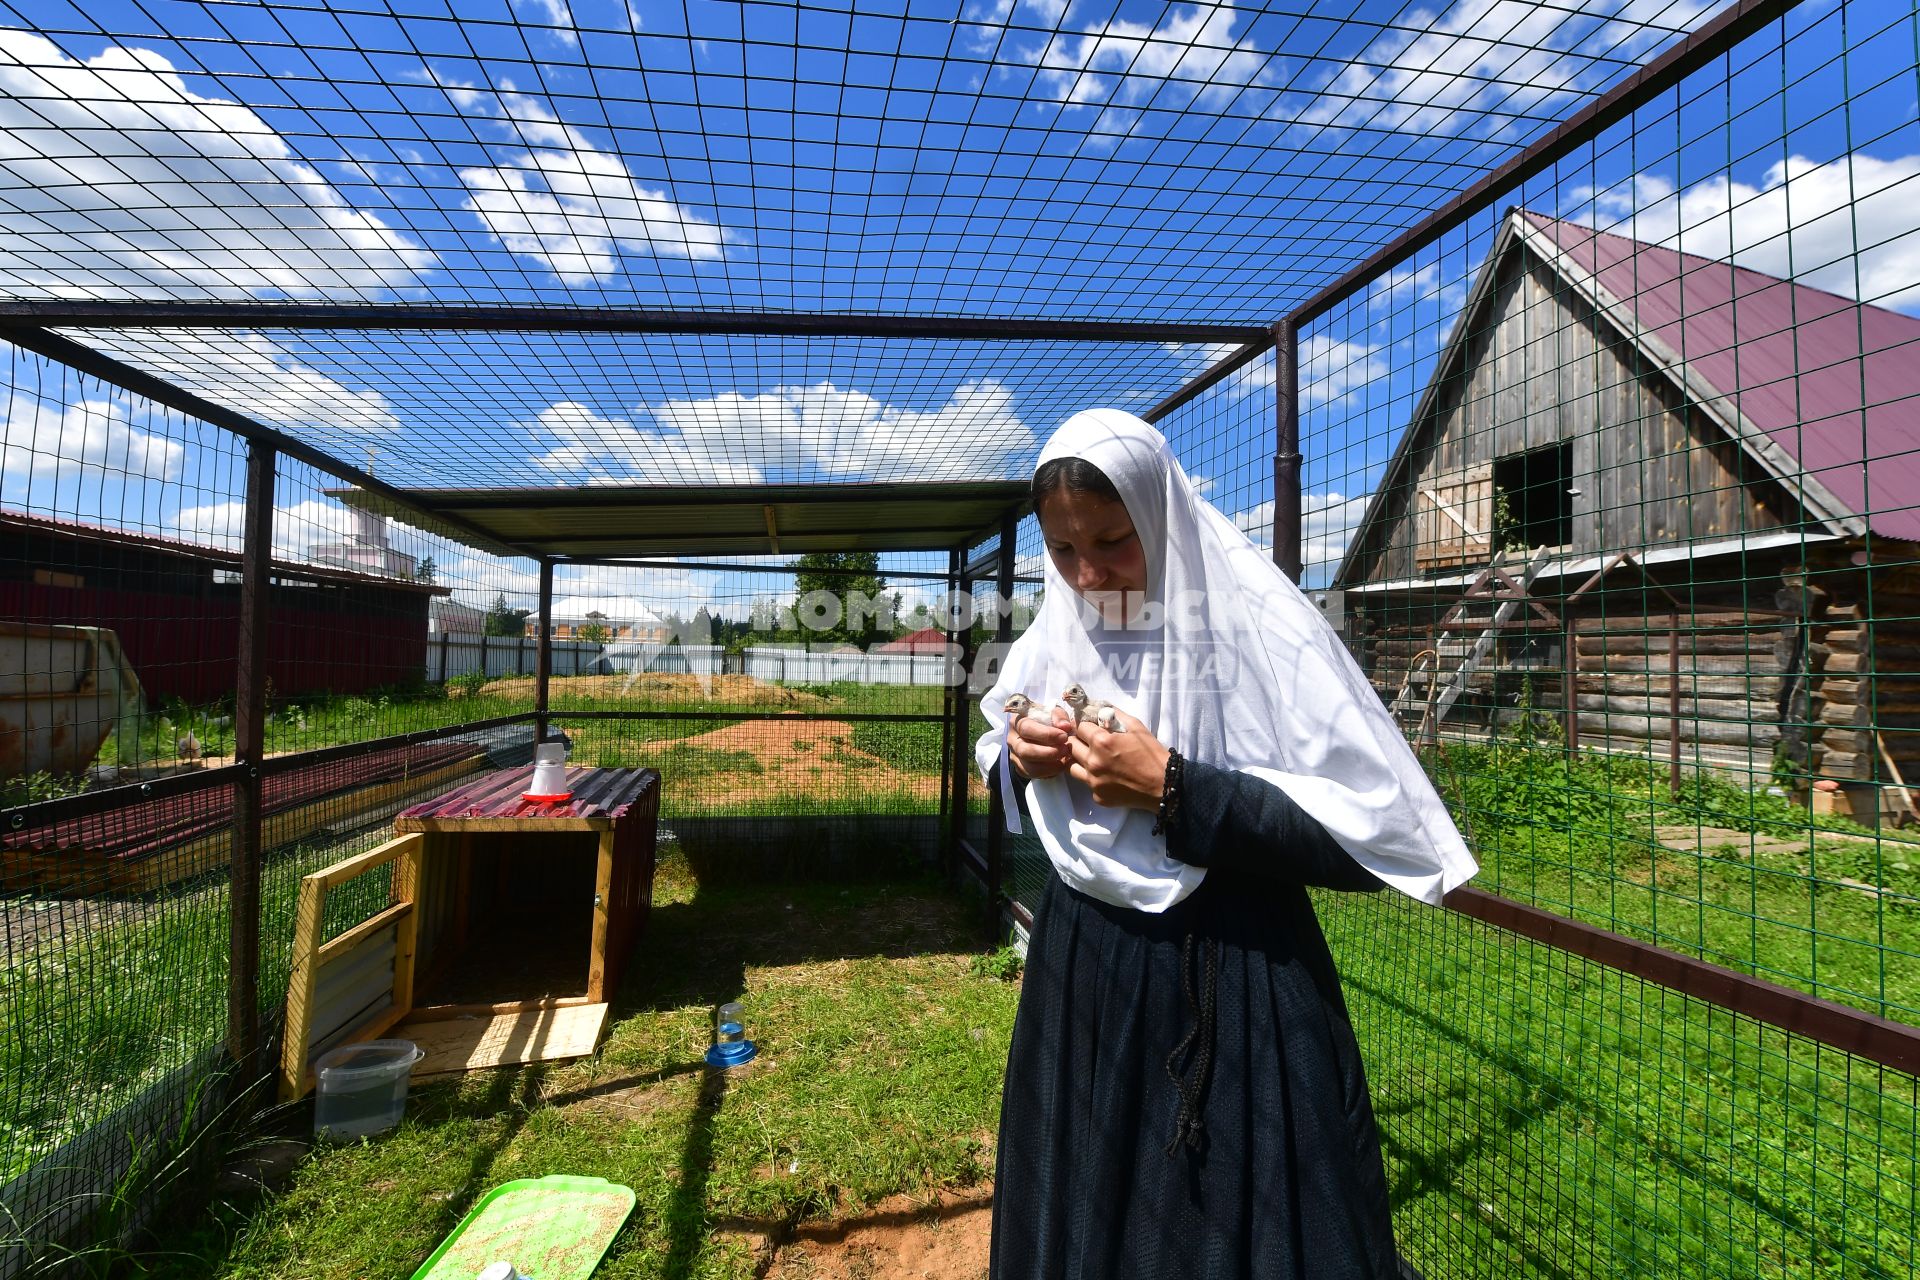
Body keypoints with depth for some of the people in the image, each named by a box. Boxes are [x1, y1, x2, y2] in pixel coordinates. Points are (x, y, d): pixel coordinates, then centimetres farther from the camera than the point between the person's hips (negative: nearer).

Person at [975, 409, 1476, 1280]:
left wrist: (1175, 790, -27)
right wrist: (1018, 754, -10)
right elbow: (996, 748, 13)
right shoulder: (1050, 641, -2)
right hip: (1081, 975, 5)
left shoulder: (1259, 629, -17)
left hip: (1238, 987, -4)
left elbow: (1371, 835, -20)